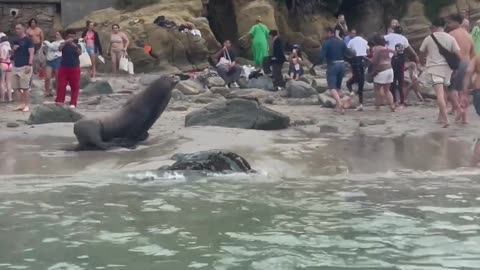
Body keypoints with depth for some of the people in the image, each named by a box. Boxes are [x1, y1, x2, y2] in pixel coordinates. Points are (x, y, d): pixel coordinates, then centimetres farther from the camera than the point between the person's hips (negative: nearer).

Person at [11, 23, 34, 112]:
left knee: (25, 88, -6)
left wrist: (29, 65, -20)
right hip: (15, 67, 7)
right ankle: (21, 104, 9)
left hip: (24, 67, -7)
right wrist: (13, 49, 1)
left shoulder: (28, 40, -4)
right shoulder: (15, 41, 16)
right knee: (16, 87, 3)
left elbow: (31, 53, -10)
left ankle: (26, 105, 1)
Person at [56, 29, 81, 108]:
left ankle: (73, 103, 11)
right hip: (64, 67, -1)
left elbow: (80, 53, -16)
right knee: (61, 85, -1)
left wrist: (75, 46, -33)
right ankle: (59, 101, 5)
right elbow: (59, 48, -20)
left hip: (74, 68, 1)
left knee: (75, 86, 4)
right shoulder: (64, 44, 2)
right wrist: (66, 42, -35)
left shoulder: (77, 45, 3)